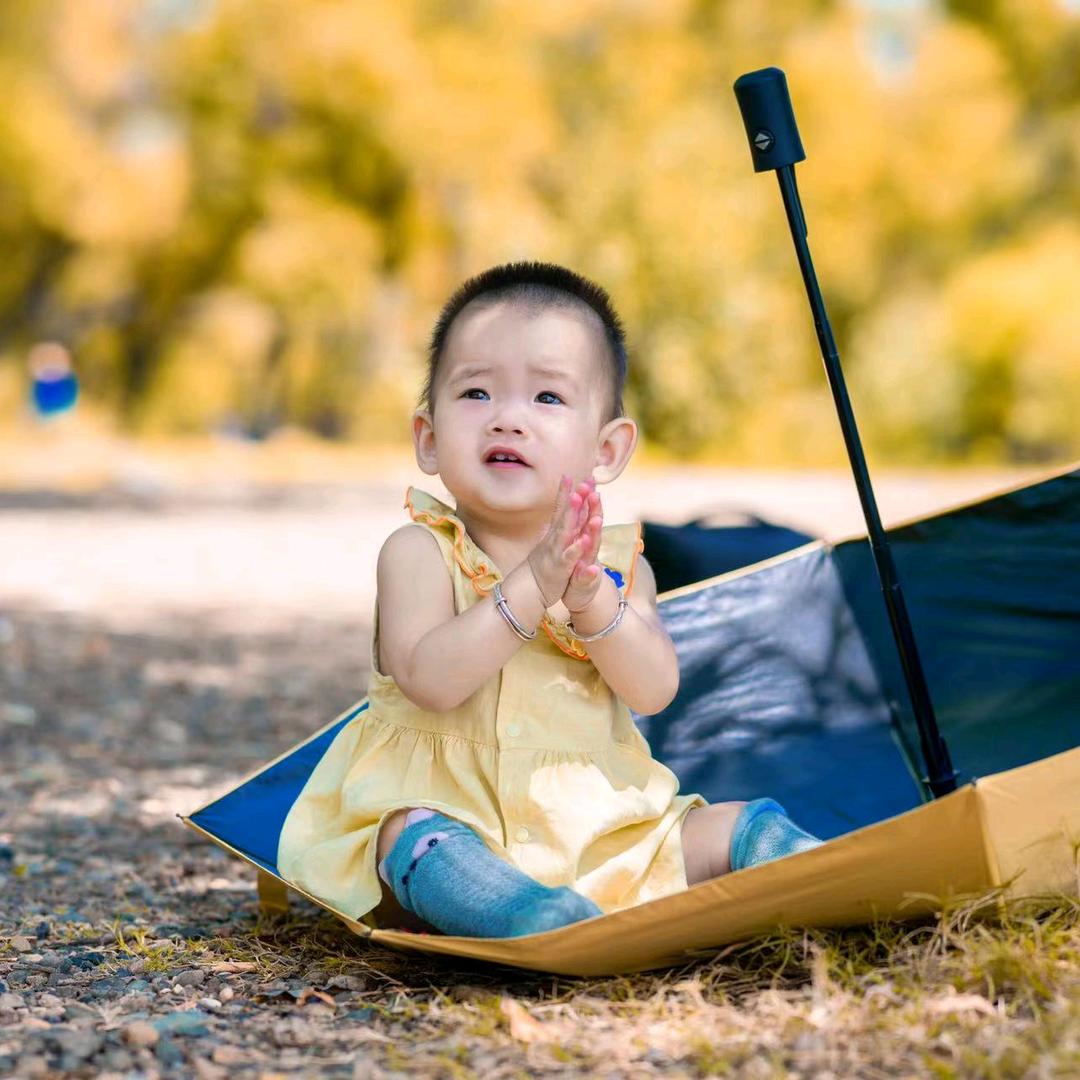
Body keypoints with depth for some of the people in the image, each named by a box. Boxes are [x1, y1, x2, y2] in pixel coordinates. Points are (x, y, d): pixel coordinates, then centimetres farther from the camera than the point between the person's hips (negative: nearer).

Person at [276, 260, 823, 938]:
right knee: (414, 835, -38)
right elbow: (429, 680, -22)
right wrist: (530, 586, -29)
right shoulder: (420, 552, -5)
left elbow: (654, 691, -7)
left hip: (601, 821, 5)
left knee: (729, 828, -10)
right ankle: (549, 921, -60)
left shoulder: (616, 560, 7)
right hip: (451, 806, -5)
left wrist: (591, 599, -24)